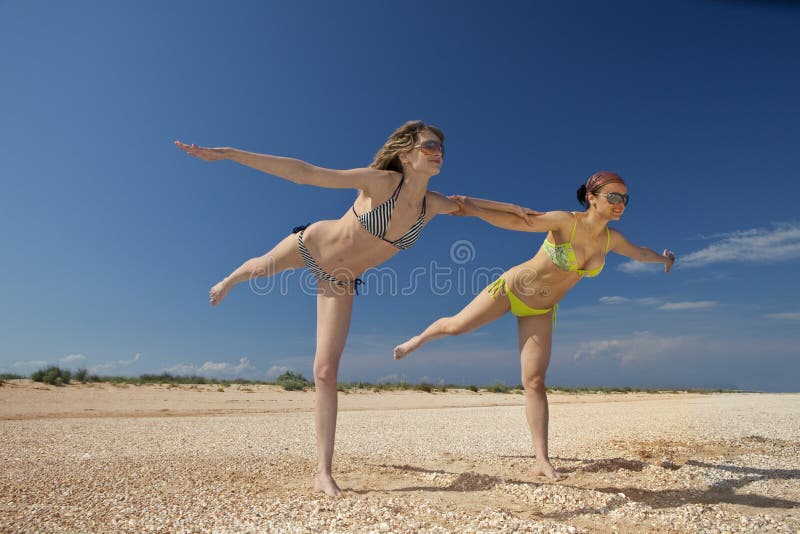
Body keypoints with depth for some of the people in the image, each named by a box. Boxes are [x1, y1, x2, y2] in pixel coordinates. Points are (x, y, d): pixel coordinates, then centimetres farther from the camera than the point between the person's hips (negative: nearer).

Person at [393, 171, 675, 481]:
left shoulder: (611, 240, -3)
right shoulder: (565, 222, -20)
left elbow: (639, 252, 19)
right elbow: (517, 222, -24)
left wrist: (662, 258, 37)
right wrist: (475, 211, -35)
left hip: (540, 311, 4)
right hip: (511, 288, -3)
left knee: (535, 381, -4)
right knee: (455, 327, 4)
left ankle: (542, 461, 1)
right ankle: (419, 339, 39)